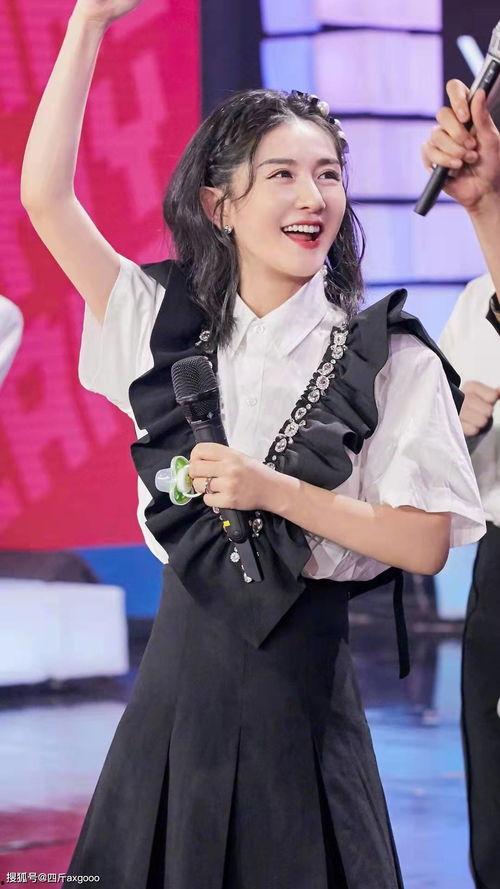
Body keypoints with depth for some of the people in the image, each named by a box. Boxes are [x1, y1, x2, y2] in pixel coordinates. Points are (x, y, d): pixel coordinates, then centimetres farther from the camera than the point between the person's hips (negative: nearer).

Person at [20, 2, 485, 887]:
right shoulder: (172, 326, 4)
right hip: (180, 675, 3)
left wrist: (277, 492, -16)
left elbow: (425, 545, -7)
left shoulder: (390, 361, -5)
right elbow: (45, 196, -2)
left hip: (300, 688, -3)